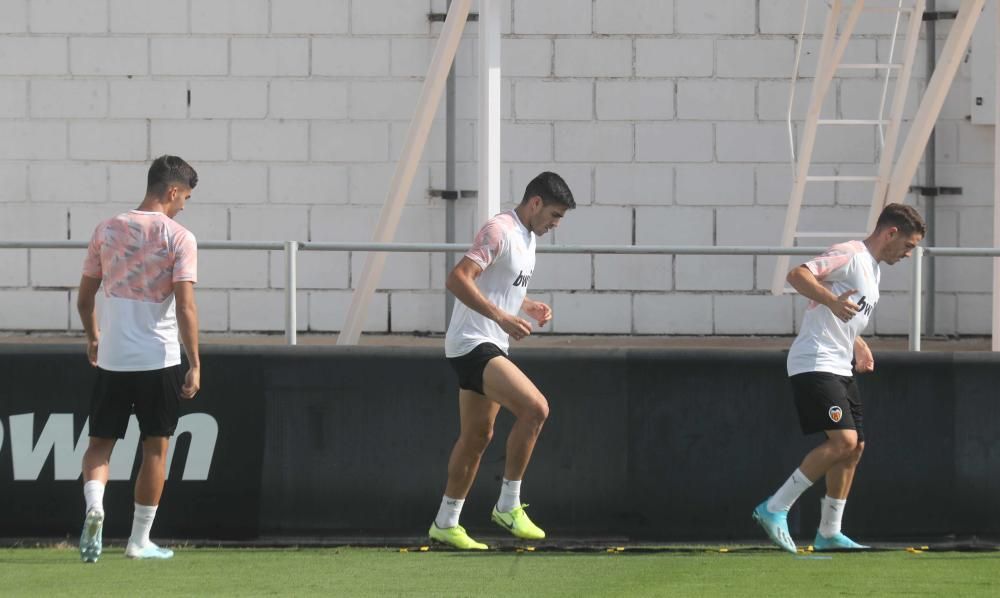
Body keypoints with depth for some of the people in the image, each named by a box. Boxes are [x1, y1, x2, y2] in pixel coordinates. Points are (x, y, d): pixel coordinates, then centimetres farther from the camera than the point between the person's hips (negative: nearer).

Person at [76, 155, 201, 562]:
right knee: (155, 448, 10)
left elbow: (84, 298, 11)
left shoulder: (106, 231, 4)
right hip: (159, 360, -3)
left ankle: (94, 506, -17)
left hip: (112, 359, 3)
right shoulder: (179, 238, -8)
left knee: (100, 442, 11)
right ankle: (140, 540, 13)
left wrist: (93, 337, 29)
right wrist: (195, 365, -11)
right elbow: (185, 307, -15)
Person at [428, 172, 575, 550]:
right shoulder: (499, 231, -15)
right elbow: (457, 279, -24)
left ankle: (446, 523, 22)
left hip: (489, 347, 10)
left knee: (478, 436, 13)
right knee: (535, 407, -21)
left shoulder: (527, 237, 16)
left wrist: (529, 307, 11)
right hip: (472, 344, -10)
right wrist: (502, 317, -31)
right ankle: (508, 505, -14)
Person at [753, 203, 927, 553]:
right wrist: (832, 301, -37)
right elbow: (797, 275, -23)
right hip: (814, 364, -10)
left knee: (853, 447, 8)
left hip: (839, 369, 10)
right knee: (843, 440, -20)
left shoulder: (871, 269, 22)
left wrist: (860, 347, 19)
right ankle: (775, 509, -16)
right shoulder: (849, 256, -10)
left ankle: (829, 533, 15)